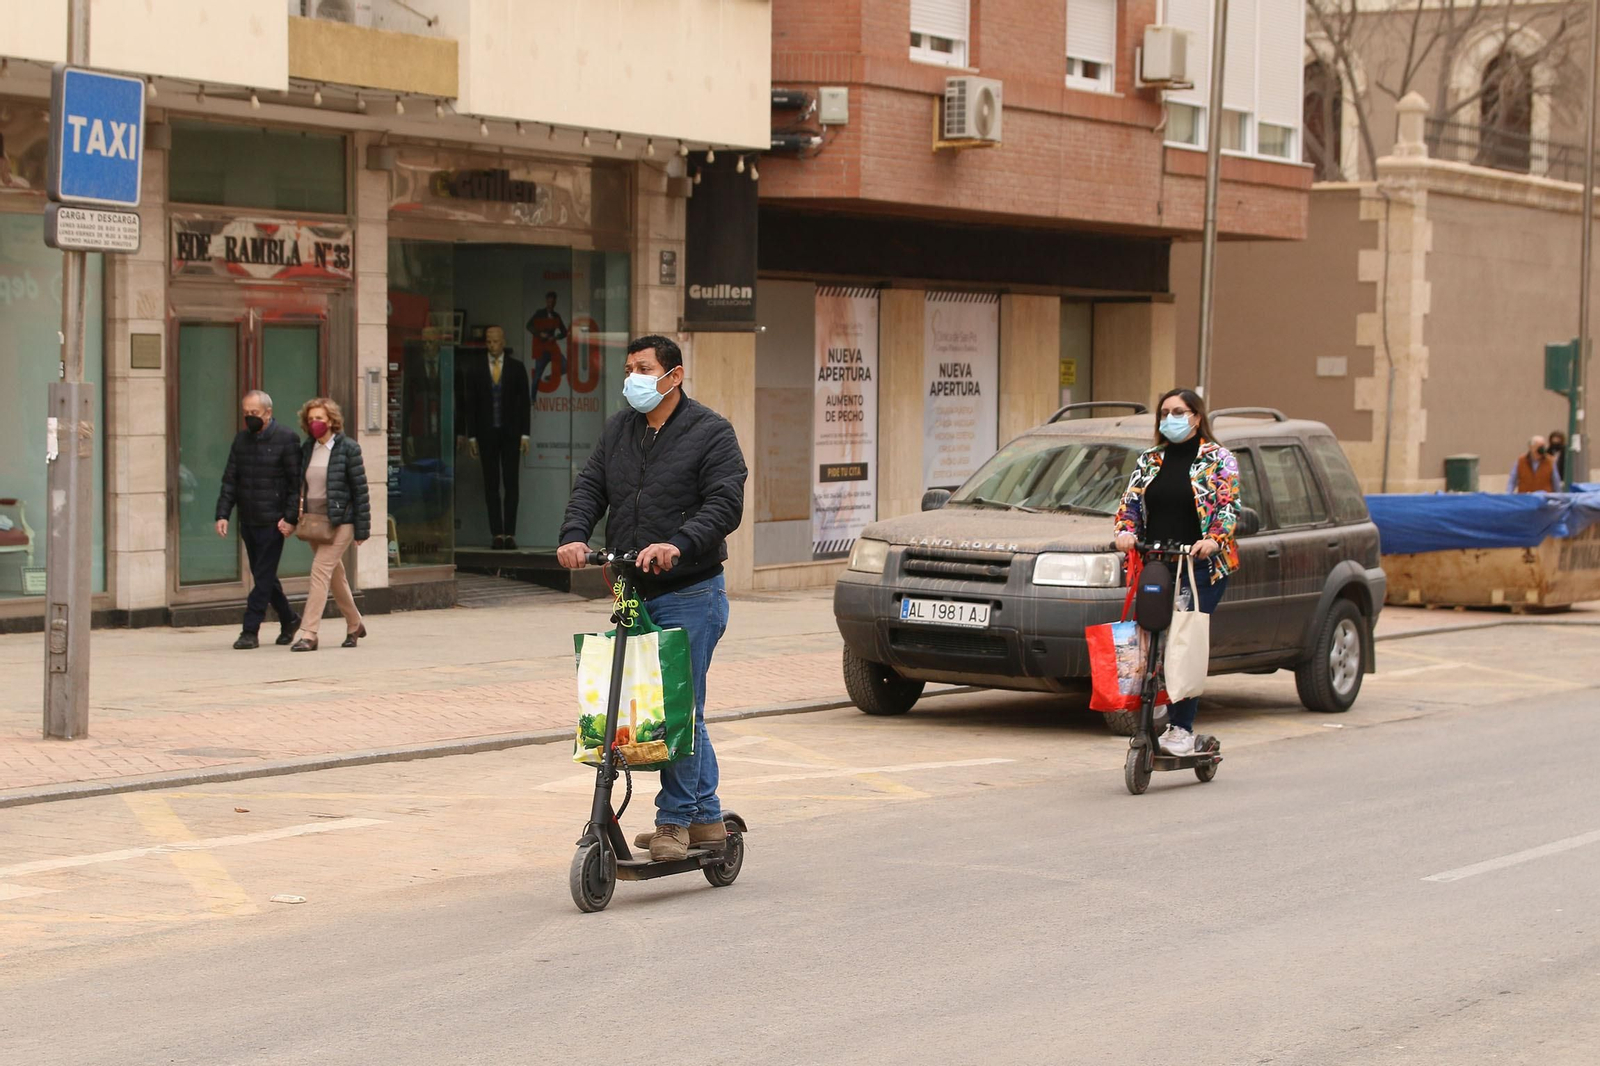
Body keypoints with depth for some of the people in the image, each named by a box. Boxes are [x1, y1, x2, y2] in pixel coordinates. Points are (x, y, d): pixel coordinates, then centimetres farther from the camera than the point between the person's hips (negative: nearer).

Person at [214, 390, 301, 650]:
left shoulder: (286, 438, -7)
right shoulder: (242, 439, 10)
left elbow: (296, 482, -8)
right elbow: (230, 480, 10)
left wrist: (291, 518, -15)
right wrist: (222, 514, 0)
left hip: (273, 521, -6)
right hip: (248, 521, 6)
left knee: (263, 577, -6)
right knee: (263, 576, 13)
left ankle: (251, 631, -5)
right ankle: (288, 619, 30)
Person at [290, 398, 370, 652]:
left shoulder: (348, 448, -7)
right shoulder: (307, 449, 8)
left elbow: (360, 489, -7)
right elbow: (299, 485, 14)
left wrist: (361, 529, -9)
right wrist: (294, 517, 5)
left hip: (339, 521, -6)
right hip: (313, 521, 6)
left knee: (320, 572, -14)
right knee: (336, 576, 16)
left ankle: (309, 634, -15)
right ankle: (354, 624, 32)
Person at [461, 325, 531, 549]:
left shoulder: (517, 368, 5)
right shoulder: (475, 368, 7)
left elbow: (524, 402, 4)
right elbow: (470, 403, 6)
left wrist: (524, 435, -3)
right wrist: (471, 436, 1)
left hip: (510, 433, -1)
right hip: (486, 433, 1)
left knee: (512, 483, -3)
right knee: (491, 485, 0)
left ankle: (510, 533, -1)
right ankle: (497, 533, 1)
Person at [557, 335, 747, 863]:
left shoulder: (711, 433, -5)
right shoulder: (618, 429, 14)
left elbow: (724, 505, -15)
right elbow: (590, 487, 9)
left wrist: (678, 545, -30)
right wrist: (574, 536, -10)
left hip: (689, 593, -7)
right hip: (634, 593, 7)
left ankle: (675, 819, 4)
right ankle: (706, 817, 20)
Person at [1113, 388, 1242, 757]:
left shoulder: (1219, 460, 6)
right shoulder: (1149, 462, 18)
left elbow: (1229, 506, -3)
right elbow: (1130, 502, 14)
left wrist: (1213, 540, -22)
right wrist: (1125, 531, -8)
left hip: (1202, 568, -4)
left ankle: (1182, 728, -7)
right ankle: (1174, 722, 5)